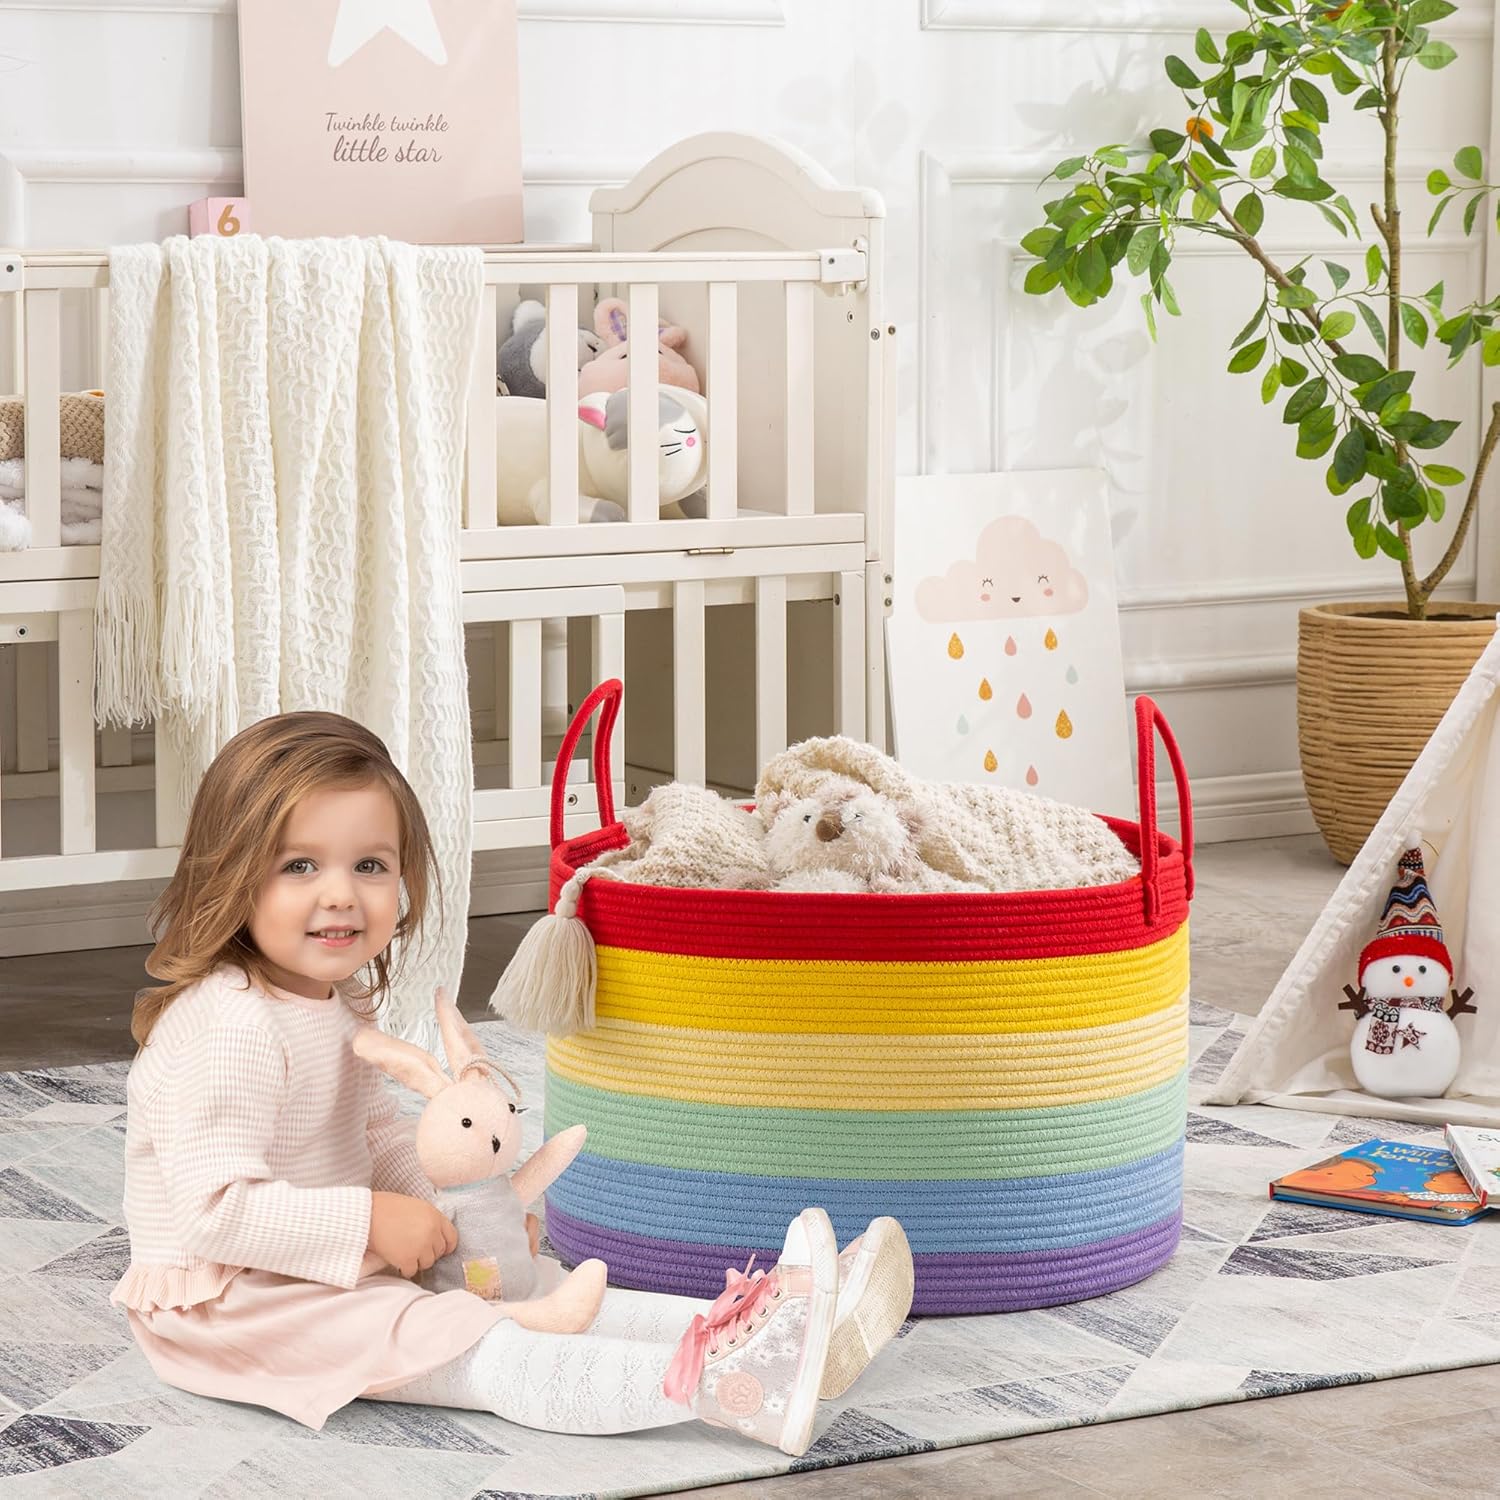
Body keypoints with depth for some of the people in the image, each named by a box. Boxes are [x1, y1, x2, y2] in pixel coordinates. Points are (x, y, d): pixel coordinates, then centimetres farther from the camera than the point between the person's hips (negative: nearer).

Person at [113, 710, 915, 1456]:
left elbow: (379, 1132, 23)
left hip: (345, 1271, 11)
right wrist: (372, 1222, -24)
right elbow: (217, 1212, -30)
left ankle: (756, 1321, -9)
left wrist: (437, 1212, 4)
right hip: (236, 1306, -11)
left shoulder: (332, 1003, 10)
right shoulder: (228, 1027, -24)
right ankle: (722, 1383, -37)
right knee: (487, 1355, -23)